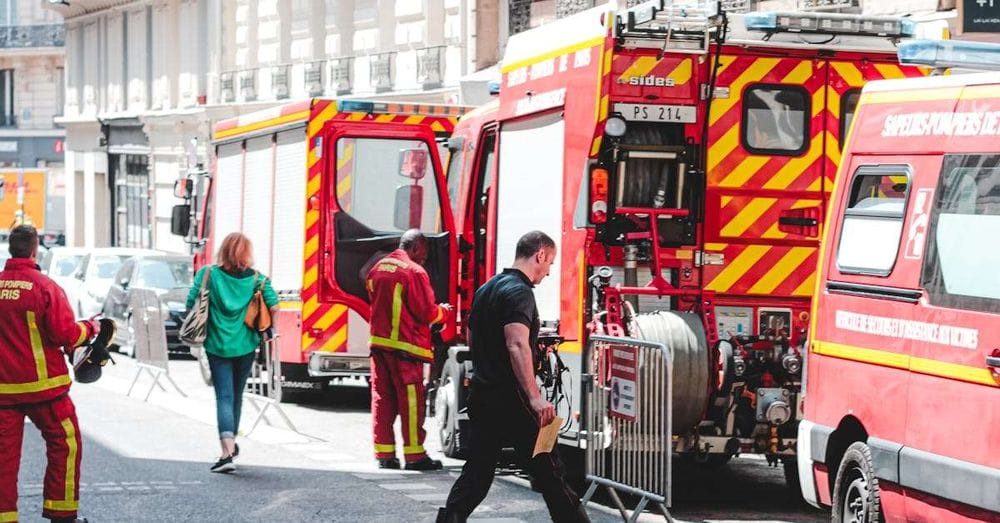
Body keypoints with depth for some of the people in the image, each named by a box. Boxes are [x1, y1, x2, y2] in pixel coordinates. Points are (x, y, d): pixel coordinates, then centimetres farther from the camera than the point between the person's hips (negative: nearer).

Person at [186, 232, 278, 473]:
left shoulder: (208, 274, -6)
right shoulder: (256, 279, -3)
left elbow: (191, 304, -9)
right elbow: (273, 307, -9)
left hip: (217, 345, -2)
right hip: (245, 346, 2)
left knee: (224, 398, -5)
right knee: (236, 396, 20)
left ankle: (228, 453, -21)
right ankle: (231, 443, 35)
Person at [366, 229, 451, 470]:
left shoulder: (378, 268, 11)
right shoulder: (414, 272, -13)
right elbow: (427, 313, -12)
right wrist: (444, 310, 8)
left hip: (378, 342, 7)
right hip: (405, 345, -7)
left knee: (382, 397, 9)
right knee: (410, 399, -1)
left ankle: (384, 453, 11)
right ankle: (414, 455, 1)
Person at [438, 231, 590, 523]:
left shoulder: (486, 289, 16)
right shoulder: (519, 292, -14)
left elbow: (472, 340, 26)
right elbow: (517, 345, -26)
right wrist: (535, 398, -31)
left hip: (482, 397, 9)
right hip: (511, 400, -9)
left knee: (477, 471, 9)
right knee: (548, 471, -2)